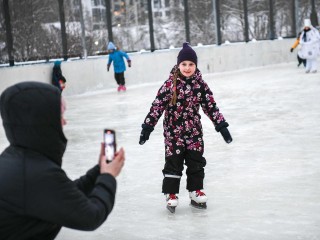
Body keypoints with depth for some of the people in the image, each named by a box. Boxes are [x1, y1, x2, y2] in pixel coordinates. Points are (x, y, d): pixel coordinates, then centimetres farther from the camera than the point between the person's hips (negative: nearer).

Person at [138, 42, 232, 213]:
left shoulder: (200, 84, -3)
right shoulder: (170, 84, -12)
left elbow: (210, 106, 2)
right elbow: (157, 105, -11)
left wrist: (221, 126, 0)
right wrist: (147, 127, -14)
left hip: (194, 131, 3)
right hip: (173, 132, -3)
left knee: (196, 162, 10)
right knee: (173, 163, 3)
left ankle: (196, 191, 25)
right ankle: (171, 195, 14)